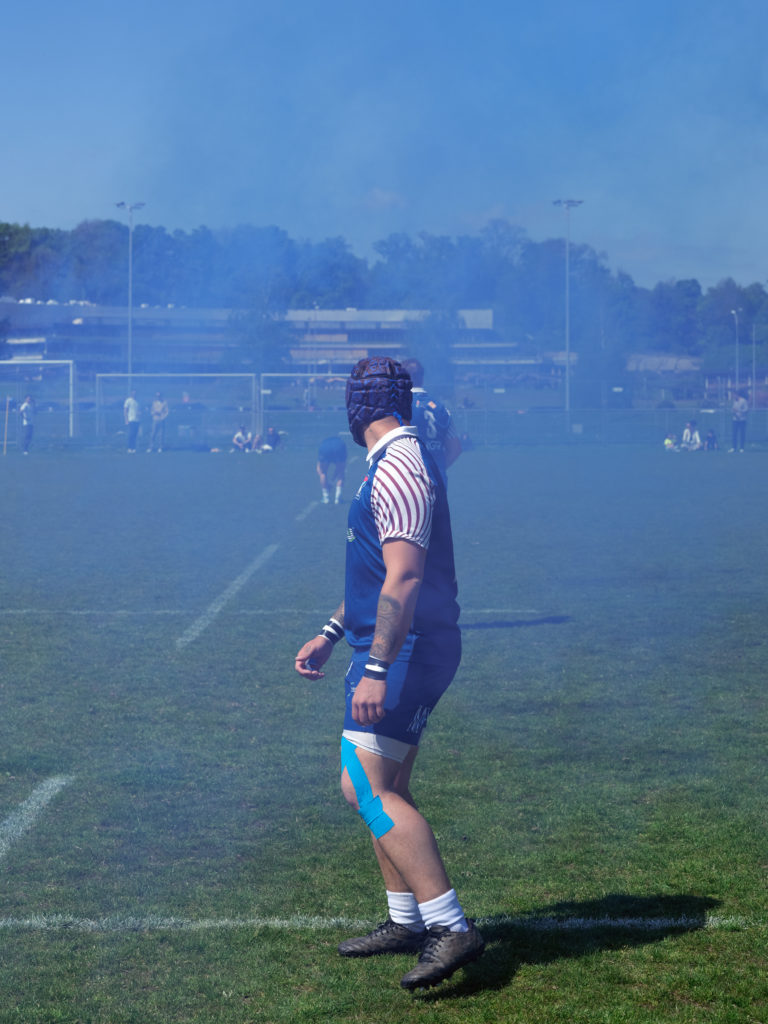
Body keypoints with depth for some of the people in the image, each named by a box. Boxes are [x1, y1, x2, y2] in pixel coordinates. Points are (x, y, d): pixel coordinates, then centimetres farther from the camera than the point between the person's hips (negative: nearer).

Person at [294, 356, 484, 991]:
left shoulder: (397, 466, -15)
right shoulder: (399, 462, 18)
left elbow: (403, 578, -23)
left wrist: (376, 668, -26)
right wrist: (330, 635, 30)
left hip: (405, 652, -10)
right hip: (407, 652, 10)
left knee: (368, 786, -16)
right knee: (382, 791, 15)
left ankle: (451, 927, -19)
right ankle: (407, 920, 25)